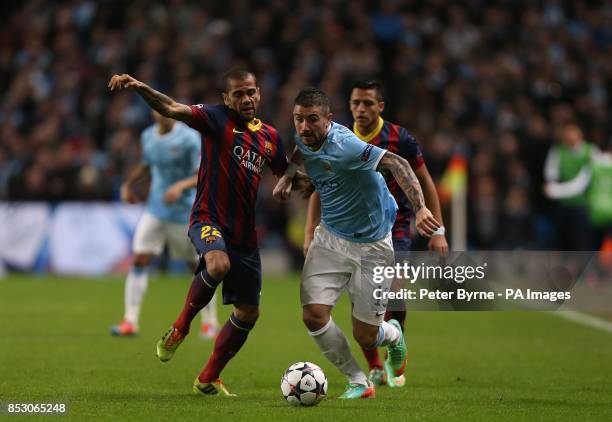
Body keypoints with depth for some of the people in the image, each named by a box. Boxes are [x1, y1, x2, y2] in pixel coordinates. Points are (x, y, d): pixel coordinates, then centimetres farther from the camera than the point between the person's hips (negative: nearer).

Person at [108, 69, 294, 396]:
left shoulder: (270, 136, 11)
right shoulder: (217, 119, -5)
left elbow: (286, 175, 29)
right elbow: (171, 108, -20)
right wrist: (139, 87, -37)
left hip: (244, 233, 6)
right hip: (209, 219, -6)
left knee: (248, 313, 8)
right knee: (219, 265, -38)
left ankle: (208, 379, 26)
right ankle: (181, 326, -12)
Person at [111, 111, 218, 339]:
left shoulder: (189, 138, -14)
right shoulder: (148, 136, 5)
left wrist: (181, 185, -32)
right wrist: (129, 182, 9)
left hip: (185, 211, -4)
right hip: (155, 209, 4)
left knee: (198, 265, 6)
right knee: (139, 259, -9)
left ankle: (210, 322, 22)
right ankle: (130, 321, -9)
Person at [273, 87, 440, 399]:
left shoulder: (342, 145, -29)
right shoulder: (306, 138, -4)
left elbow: (396, 164, -38)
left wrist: (420, 209, -50)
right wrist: (287, 175, 10)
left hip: (371, 245, -6)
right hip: (330, 238, 6)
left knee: (365, 338, 1)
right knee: (314, 315, -13)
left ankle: (393, 335, 41)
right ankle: (358, 382, 8)